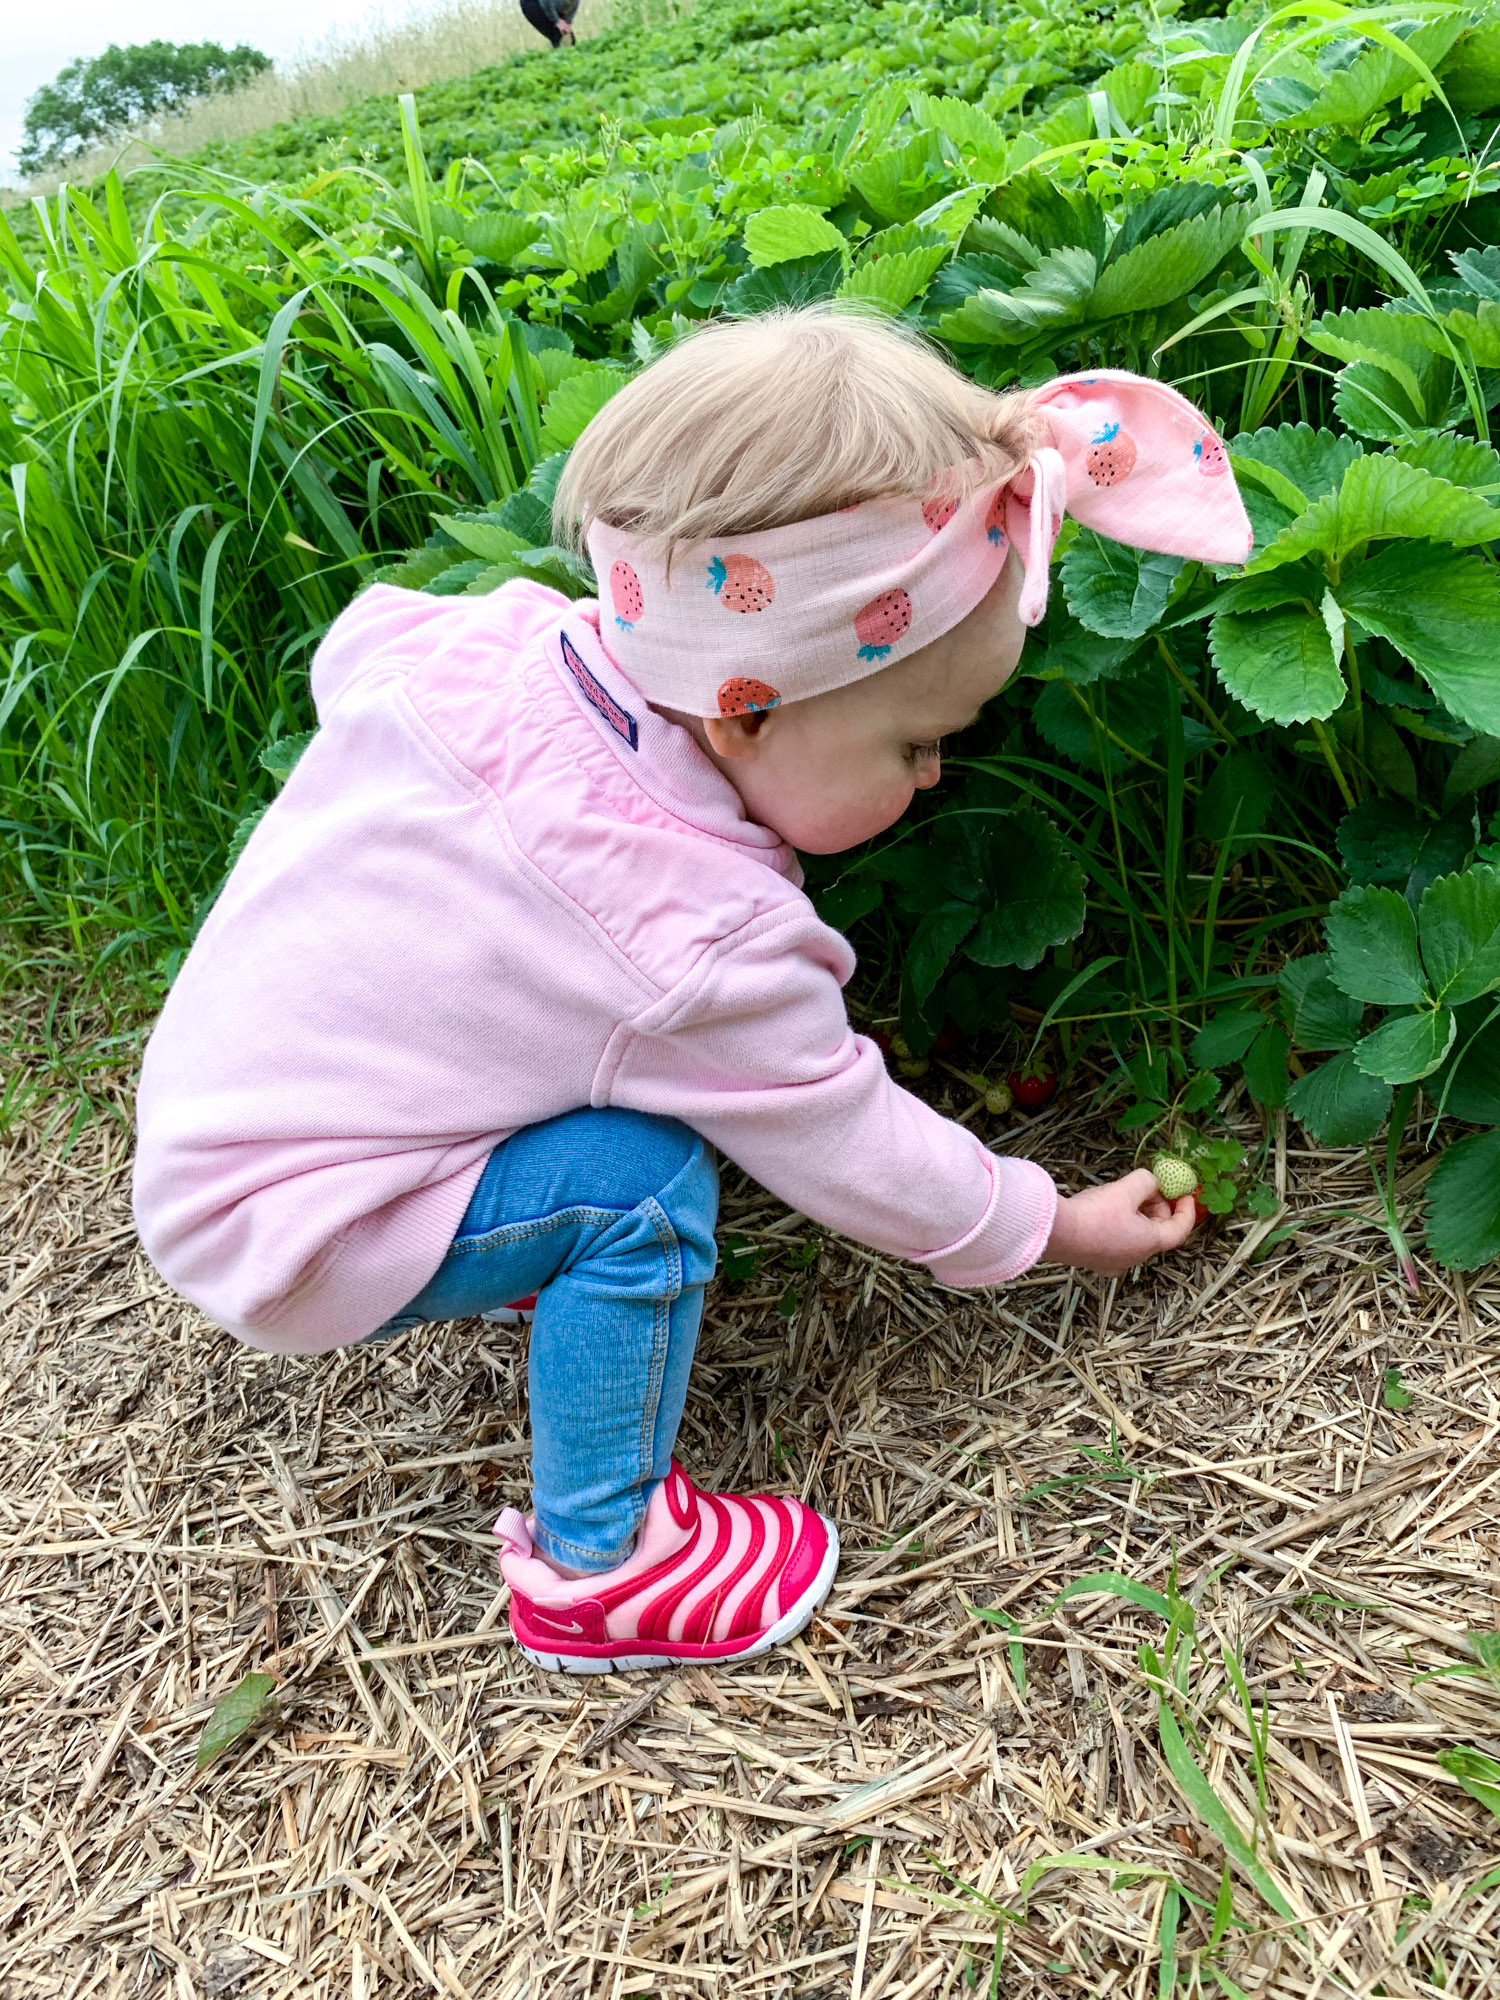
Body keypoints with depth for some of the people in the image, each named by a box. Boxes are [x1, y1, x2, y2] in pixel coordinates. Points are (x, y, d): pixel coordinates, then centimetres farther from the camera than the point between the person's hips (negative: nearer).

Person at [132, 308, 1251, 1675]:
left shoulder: (466, 641, -16)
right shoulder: (699, 945, -34)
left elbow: (350, 653, 9)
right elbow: (852, 1150, -18)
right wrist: (1050, 1226, -1)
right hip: (289, 1239, -8)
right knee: (638, 1183, -21)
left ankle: (529, 1259, 24)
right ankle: (594, 1564, -5)